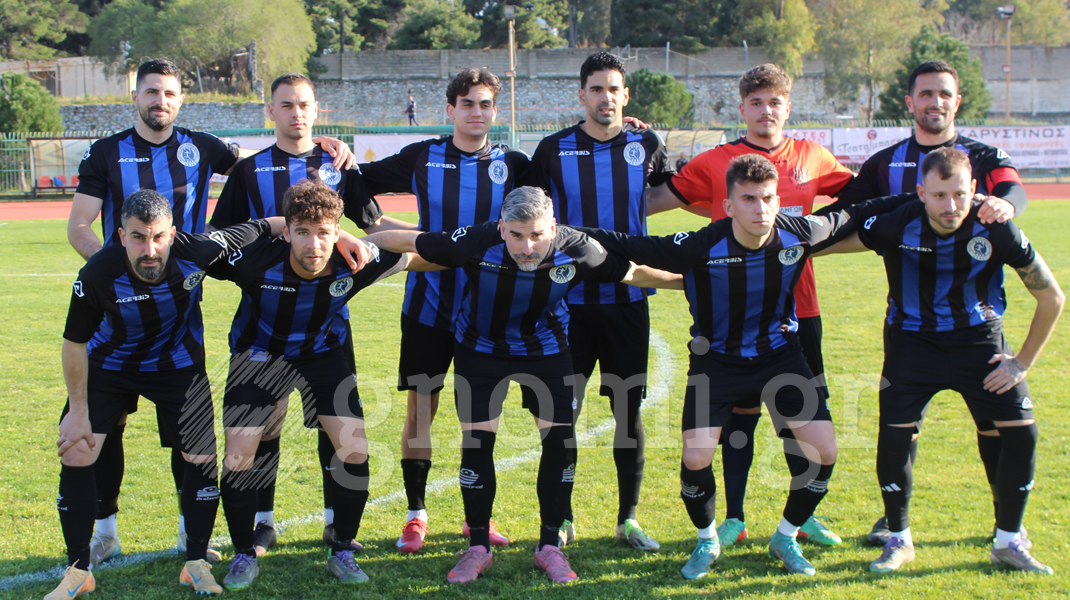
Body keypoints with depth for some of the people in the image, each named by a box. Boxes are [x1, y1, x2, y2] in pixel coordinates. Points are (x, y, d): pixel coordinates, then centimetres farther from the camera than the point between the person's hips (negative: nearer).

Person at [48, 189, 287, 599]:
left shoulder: (197, 252, -31)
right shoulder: (98, 274, -31)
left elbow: (257, 229, -14)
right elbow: (75, 342, -16)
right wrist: (78, 411, -11)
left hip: (177, 367, 1)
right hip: (108, 368, -1)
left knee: (203, 459, -3)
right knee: (76, 457, -8)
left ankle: (196, 564, 16)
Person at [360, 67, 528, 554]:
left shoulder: (513, 165, 3)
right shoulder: (422, 158, 3)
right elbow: (358, 184, 13)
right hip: (428, 303, 0)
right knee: (419, 408, 2)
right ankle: (416, 514, 14)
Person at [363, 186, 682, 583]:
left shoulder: (576, 250, -29)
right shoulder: (476, 244, -34)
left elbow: (633, 274, -12)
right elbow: (409, 242, -21)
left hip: (545, 350, 1)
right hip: (481, 349, -1)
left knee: (561, 442, -5)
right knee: (476, 443, -3)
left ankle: (549, 545, 11)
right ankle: (478, 547, 13)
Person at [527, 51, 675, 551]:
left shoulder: (646, 146, 3)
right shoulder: (554, 149, 0)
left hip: (628, 299, 1)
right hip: (569, 299, -1)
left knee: (629, 410, 5)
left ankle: (628, 519, 17)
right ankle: (562, 519, 15)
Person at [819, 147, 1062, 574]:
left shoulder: (996, 231, -21)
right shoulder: (898, 226, -21)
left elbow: (1052, 297, -8)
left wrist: (1023, 362, -6)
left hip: (980, 340, 1)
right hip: (913, 341, 0)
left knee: (1021, 433, -9)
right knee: (893, 438, -13)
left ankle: (1008, 542, 11)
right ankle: (899, 540, 10)